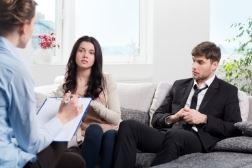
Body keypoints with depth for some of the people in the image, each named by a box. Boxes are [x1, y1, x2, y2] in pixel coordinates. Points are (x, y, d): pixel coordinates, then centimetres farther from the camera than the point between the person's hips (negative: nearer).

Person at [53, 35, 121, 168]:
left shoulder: (106, 81, 7)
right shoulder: (64, 88, 10)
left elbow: (116, 118, 1)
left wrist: (92, 103, -15)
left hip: (108, 133, 0)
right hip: (84, 140, 0)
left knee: (110, 136, -36)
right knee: (93, 129, -35)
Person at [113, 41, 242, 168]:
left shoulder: (228, 91, 13)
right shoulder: (179, 85, 25)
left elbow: (236, 129, 3)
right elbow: (156, 118, 21)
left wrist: (204, 119, -8)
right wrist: (171, 118, -1)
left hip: (200, 140, -4)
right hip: (169, 135, 4)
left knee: (174, 134, -40)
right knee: (128, 126, -23)